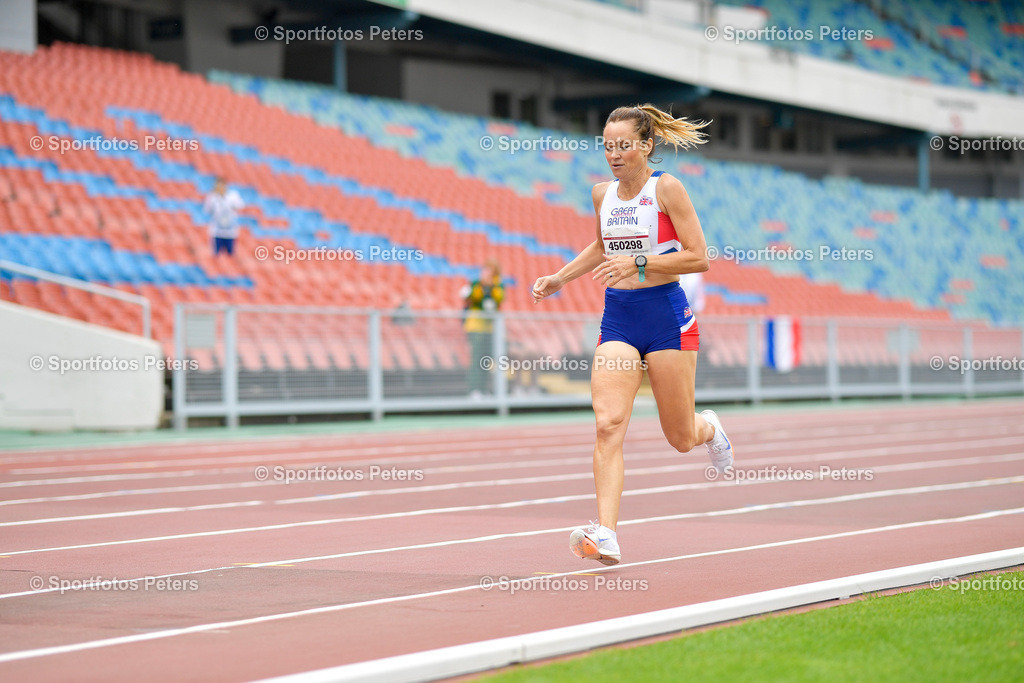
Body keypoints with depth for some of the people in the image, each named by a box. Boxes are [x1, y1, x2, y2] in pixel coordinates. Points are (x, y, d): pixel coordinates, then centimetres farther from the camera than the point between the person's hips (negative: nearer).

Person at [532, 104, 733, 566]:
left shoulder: (666, 188, -8)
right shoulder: (602, 193, 9)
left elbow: (699, 258, -10)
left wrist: (639, 263, -20)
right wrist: (559, 279, 19)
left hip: (666, 314, -4)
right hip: (617, 317, 4)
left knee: (681, 438, 7)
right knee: (608, 424, -16)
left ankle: (709, 428, 46)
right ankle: (606, 536, -25)